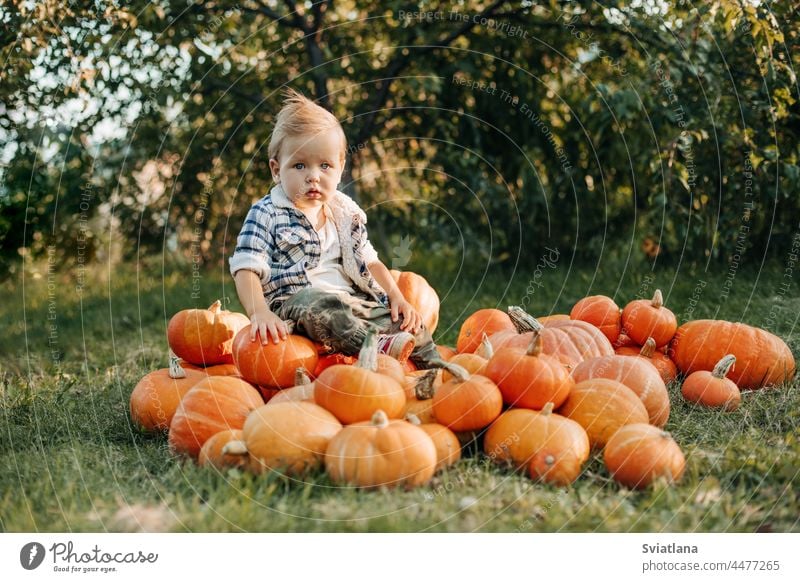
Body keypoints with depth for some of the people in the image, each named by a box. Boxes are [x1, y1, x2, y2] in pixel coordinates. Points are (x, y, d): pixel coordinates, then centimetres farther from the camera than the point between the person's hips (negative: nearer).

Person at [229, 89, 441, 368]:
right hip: (294, 301, -6)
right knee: (322, 307, -38)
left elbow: (369, 262, 20)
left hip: (352, 299, 6)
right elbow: (246, 269, -11)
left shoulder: (347, 214, 16)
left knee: (406, 321, -8)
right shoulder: (266, 215, -2)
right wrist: (260, 313, -28)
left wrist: (397, 297, 5)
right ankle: (377, 346, -49)